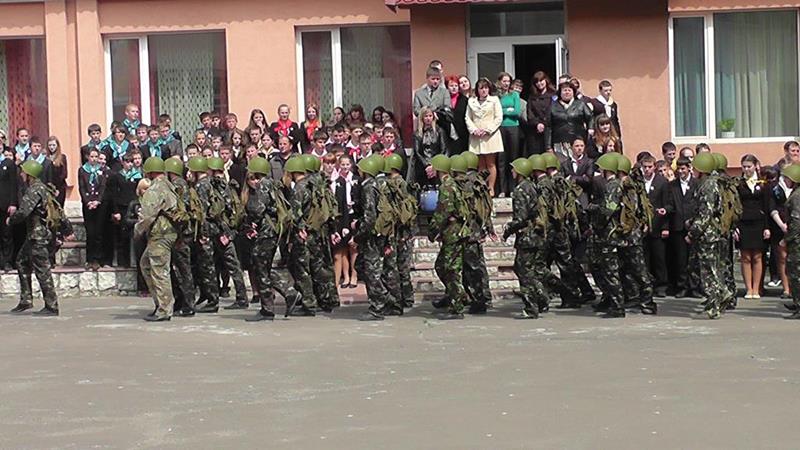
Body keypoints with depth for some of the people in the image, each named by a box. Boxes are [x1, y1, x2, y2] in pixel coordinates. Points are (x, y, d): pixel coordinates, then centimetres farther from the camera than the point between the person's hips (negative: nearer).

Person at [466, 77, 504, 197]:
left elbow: (499, 118, 1)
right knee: (481, 165, 2)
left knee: (491, 164, -4)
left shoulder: (494, 100, 7)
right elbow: (468, 118, 10)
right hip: (476, 137, 2)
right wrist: (474, 130, -7)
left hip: (490, 136, -2)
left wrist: (487, 130, -9)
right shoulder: (471, 101, 13)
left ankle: (491, 189, -3)